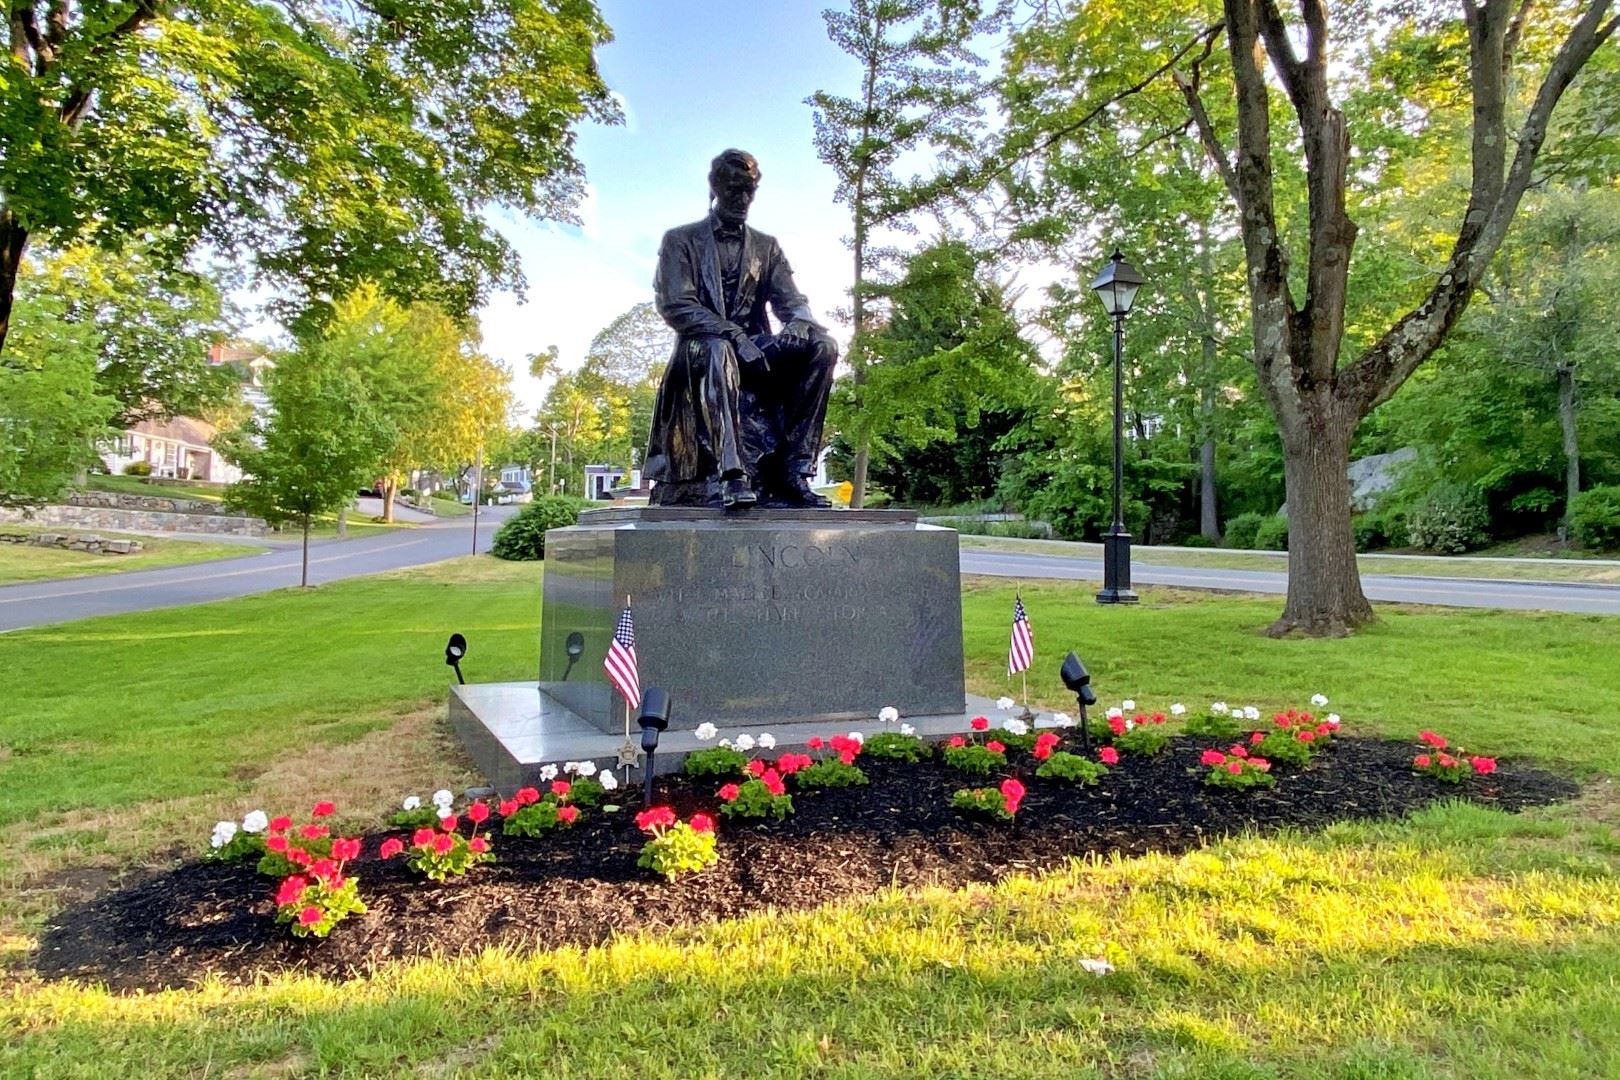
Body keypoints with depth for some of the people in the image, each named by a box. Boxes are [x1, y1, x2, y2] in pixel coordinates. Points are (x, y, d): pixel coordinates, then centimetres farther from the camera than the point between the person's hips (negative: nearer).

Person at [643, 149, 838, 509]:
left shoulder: (767, 247, 20)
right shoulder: (681, 241, 8)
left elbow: (790, 300, 9)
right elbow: (675, 306, -6)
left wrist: (799, 321, -18)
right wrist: (732, 334, -22)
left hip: (755, 350, 4)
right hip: (702, 350, -4)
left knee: (822, 346, -23)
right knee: (718, 349, -40)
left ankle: (791, 469, -30)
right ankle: (730, 472, -53)